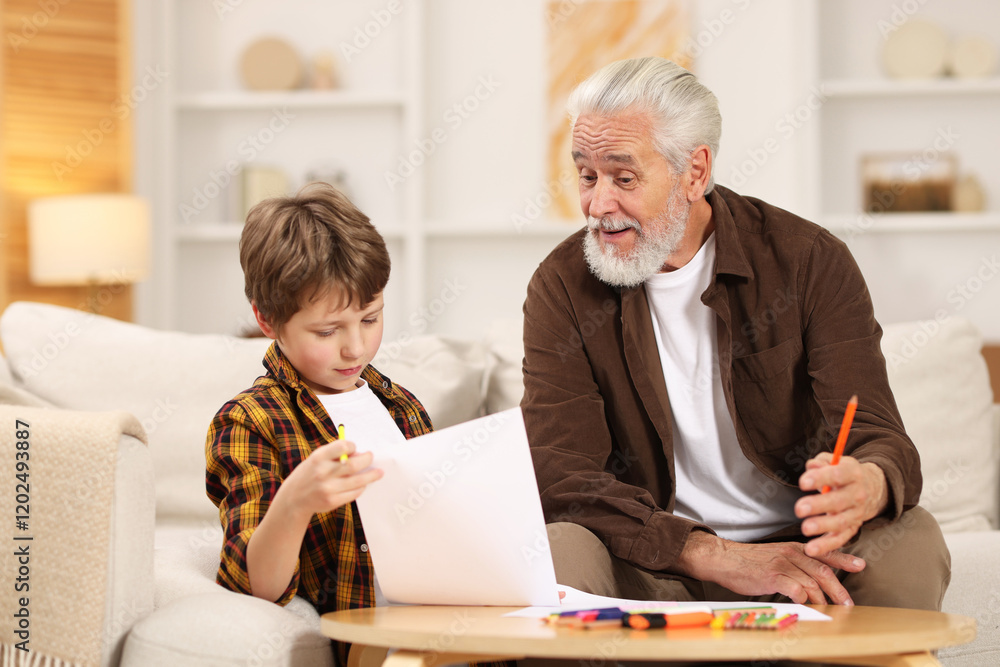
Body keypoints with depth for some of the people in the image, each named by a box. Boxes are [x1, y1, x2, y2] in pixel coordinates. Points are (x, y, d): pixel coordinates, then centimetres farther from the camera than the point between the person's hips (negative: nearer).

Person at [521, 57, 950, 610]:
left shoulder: (809, 260, -4)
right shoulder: (561, 288, -3)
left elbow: (880, 439, -11)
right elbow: (560, 476, -13)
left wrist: (867, 488, -39)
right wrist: (719, 558, -28)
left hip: (799, 547, 1)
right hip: (654, 573, -1)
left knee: (912, 542, -29)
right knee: (556, 550, -33)